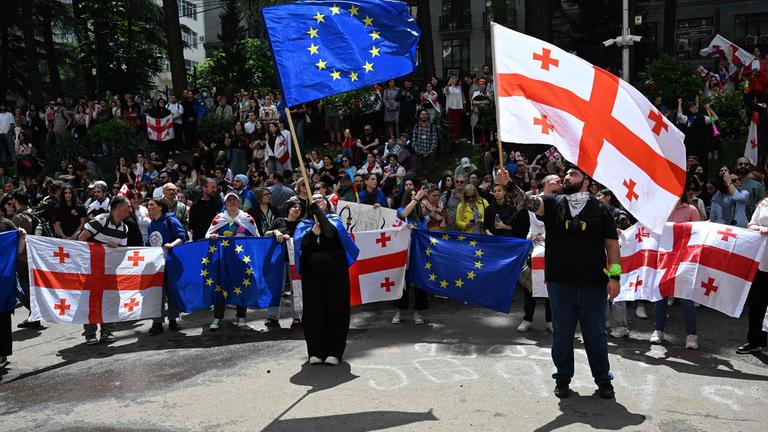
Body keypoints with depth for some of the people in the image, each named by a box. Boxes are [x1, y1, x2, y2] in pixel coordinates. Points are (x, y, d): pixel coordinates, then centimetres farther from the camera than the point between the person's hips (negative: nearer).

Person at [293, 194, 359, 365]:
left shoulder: (334, 219, 13)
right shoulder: (304, 224, 17)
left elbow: (330, 232, -11)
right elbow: (300, 242, -3)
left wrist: (317, 210, -13)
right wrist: (313, 231, -19)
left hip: (334, 270, -1)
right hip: (311, 272, 1)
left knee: (335, 309, -3)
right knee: (314, 310, 0)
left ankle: (334, 352, 3)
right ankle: (316, 351, 9)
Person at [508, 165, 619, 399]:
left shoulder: (600, 210, 3)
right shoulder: (553, 203, 4)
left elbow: (612, 244, 4)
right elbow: (530, 201, -14)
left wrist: (615, 276, -4)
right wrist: (507, 184, -32)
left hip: (593, 284, 0)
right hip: (560, 283, 1)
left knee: (595, 334, 10)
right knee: (562, 333, 10)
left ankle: (603, 379, 27)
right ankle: (563, 378, 26)